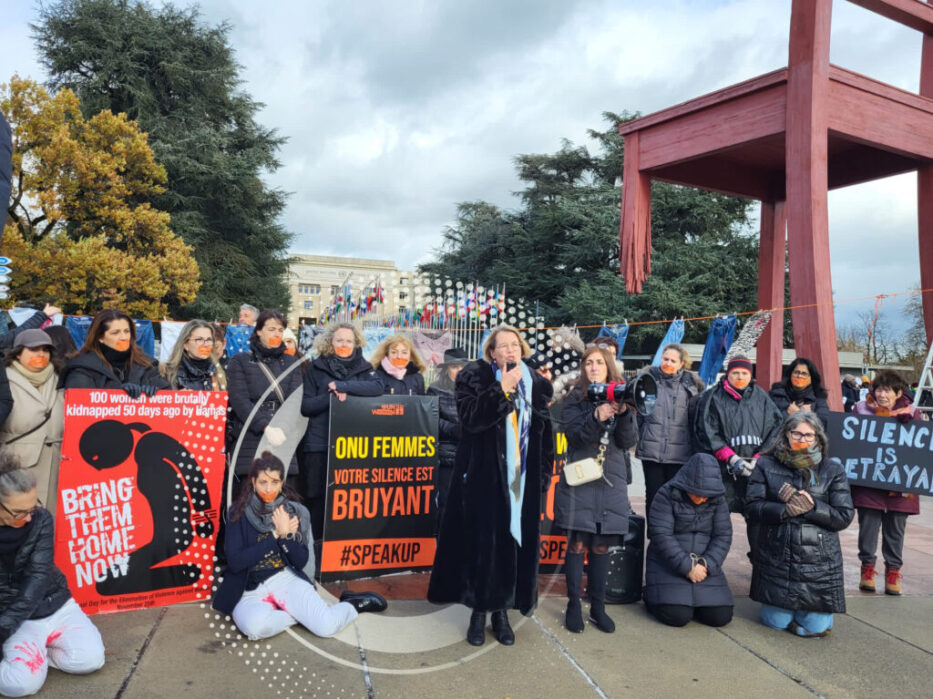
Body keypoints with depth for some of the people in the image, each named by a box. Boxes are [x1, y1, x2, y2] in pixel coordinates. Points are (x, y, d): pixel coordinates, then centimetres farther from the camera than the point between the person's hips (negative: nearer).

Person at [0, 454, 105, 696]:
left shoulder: (41, 519, -10)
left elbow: (38, 576, -15)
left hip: (55, 606, 3)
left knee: (91, 659, -14)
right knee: (22, 682, -26)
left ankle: (32, 651, 7)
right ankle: (27, 650, 5)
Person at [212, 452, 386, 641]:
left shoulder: (293, 511, -1)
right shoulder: (239, 513, -7)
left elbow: (301, 562, 0)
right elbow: (235, 562, -15)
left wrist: (286, 535, -18)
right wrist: (275, 534, -17)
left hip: (287, 579, 1)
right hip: (250, 590, -1)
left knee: (326, 626, -20)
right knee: (255, 627, -36)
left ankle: (352, 605, 12)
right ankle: (303, 614, -10)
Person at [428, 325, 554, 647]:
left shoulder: (537, 384, 8)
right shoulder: (474, 376, -2)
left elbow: (545, 434, 12)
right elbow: (470, 418, -18)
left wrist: (543, 474, 9)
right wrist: (503, 389, -20)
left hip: (521, 480, 3)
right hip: (483, 477, -3)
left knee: (515, 542, 5)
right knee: (482, 542, 1)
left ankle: (502, 611, 20)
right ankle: (479, 610, 16)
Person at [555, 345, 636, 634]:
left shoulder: (622, 398, 9)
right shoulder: (575, 400, 3)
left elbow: (628, 442, 1)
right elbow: (573, 436, -9)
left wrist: (624, 414, -15)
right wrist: (597, 418, -24)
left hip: (611, 482, 2)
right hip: (579, 480, -2)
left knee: (601, 546, 7)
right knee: (577, 545, -1)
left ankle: (598, 607, 19)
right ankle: (574, 606, 11)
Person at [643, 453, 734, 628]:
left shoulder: (717, 499, 3)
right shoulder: (666, 495, -11)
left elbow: (723, 536, 1)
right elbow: (661, 536, -17)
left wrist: (707, 565, -14)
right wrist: (688, 567, -20)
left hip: (705, 564, 5)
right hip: (668, 564, -4)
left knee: (721, 616, -7)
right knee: (677, 616, -19)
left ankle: (692, 600, 23)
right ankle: (652, 596, 14)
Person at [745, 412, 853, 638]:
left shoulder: (833, 469, 3)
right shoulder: (767, 465, 2)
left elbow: (844, 517, -2)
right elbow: (752, 507, -5)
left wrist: (812, 507, -17)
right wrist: (785, 510, -21)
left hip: (818, 558, 0)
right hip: (776, 557, 0)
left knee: (814, 628, 2)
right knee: (776, 622, 5)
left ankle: (815, 609, 36)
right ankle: (783, 606, 39)